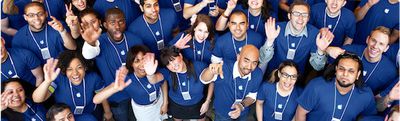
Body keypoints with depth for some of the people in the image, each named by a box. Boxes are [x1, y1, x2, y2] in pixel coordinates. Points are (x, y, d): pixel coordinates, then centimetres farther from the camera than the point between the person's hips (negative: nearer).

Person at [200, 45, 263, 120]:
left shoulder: (258, 74, -23)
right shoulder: (225, 68, -36)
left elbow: (252, 96, -10)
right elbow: (204, 80, -48)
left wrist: (242, 105, -30)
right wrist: (211, 70, -70)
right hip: (222, 113, -3)